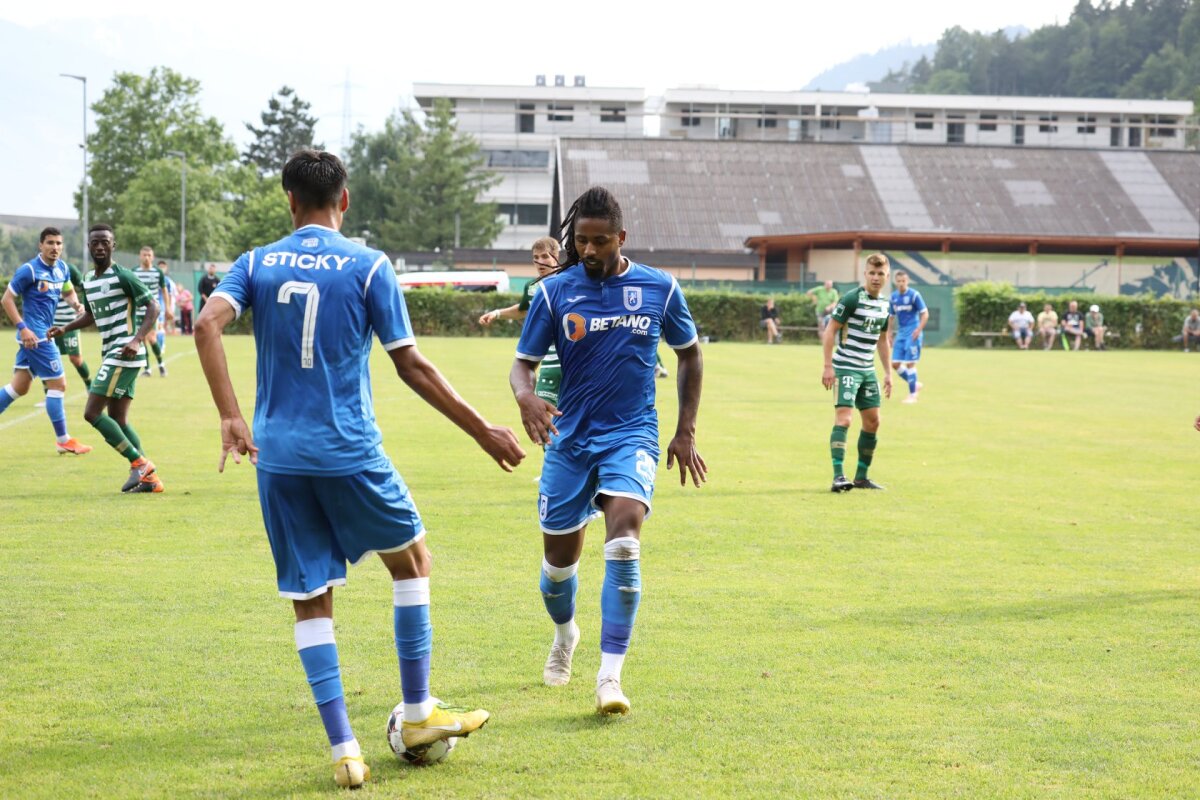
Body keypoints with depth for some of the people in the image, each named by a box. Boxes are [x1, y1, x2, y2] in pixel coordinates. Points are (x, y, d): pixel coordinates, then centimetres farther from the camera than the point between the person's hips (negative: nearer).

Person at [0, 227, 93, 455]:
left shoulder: (62, 269, 7)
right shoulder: (29, 270, -14)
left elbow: (68, 290, 25)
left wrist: (76, 304, 2)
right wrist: (22, 328, -19)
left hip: (45, 334, 8)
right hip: (35, 336, -8)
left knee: (19, 387, 13)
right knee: (58, 384, -5)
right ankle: (63, 440, 4)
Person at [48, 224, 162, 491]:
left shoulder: (122, 276, -11)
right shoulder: (88, 280, 14)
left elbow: (153, 307, -14)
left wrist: (137, 340, -25)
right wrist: (65, 329, 16)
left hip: (124, 353, -9)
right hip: (111, 355, 9)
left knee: (92, 413, -11)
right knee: (118, 420, 8)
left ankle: (139, 463, -7)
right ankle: (150, 478, 10)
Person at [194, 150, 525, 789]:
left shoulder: (257, 264, 6)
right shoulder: (368, 266, -2)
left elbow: (207, 324, -12)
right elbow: (412, 366, -5)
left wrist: (231, 417, -15)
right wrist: (483, 431, 2)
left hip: (278, 455, 3)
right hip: (350, 452, -3)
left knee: (311, 601, 8)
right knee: (410, 559, 20)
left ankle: (343, 750, 3)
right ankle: (418, 714, 22)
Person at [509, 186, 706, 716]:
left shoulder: (659, 289, 0)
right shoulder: (555, 292, -2)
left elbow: (689, 355, 13)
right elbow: (523, 363, 0)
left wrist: (686, 432, 9)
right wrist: (526, 398, -24)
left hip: (631, 435, -1)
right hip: (569, 437, 1)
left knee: (624, 541, -24)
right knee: (559, 558, 9)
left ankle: (610, 676, -24)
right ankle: (564, 633, 44)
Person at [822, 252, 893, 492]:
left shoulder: (884, 304, 10)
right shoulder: (852, 299, -12)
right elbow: (830, 330, -12)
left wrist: (888, 372, 19)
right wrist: (828, 366, -16)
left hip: (868, 371, 8)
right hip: (845, 368, -8)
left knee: (872, 421, 10)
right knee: (843, 419, -16)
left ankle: (861, 476, 20)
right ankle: (838, 476, -20)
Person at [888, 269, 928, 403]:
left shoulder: (914, 295, -9)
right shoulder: (893, 297, 8)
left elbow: (925, 314, -8)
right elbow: (891, 317, 18)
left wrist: (919, 329, -19)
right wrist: (889, 334, 13)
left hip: (912, 333, -6)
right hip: (900, 333, 6)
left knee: (910, 363, -6)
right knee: (895, 364, 2)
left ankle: (913, 394, 5)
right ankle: (915, 384, 21)